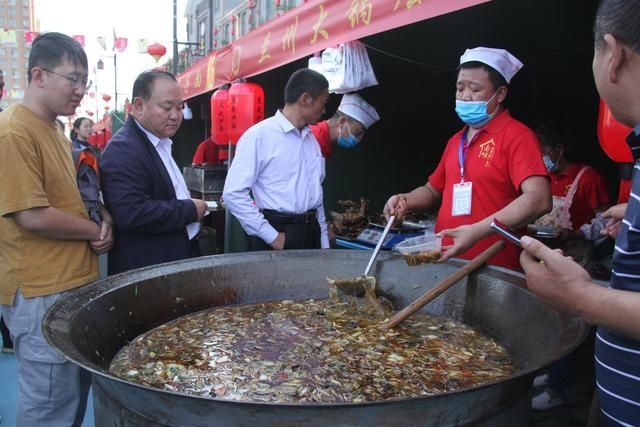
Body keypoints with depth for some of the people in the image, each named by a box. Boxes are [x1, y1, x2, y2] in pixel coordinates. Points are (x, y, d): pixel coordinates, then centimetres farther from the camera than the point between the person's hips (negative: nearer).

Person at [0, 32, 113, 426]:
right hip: (42, 293, -9)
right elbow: (34, 216, -22)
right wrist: (96, 230, -8)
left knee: (76, 394, 20)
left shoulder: (54, 130, 13)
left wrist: (102, 222, 0)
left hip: (74, 283, 9)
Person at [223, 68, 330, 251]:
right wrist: (272, 236, -14)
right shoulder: (259, 135, -11)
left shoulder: (311, 139, 12)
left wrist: (324, 242, 12)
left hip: (311, 232, 7)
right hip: (278, 232, -6)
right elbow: (233, 193, -16)